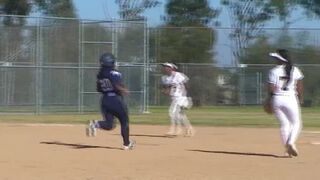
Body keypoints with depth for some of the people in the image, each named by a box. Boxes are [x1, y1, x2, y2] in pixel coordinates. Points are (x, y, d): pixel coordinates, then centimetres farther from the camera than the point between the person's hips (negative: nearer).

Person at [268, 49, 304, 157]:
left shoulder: (273, 71, -3)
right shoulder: (295, 70, 0)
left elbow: (271, 89, -7)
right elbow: (300, 87, -1)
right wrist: (300, 99, 11)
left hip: (277, 99, 1)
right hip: (291, 98, -1)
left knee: (284, 124, 12)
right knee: (296, 123, 10)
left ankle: (287, 148, 9)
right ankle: (291, 142, -15)